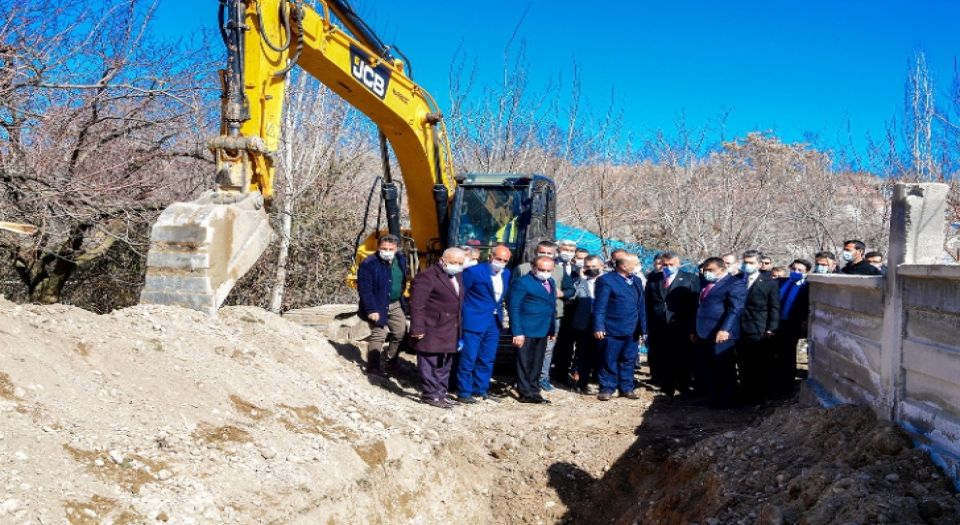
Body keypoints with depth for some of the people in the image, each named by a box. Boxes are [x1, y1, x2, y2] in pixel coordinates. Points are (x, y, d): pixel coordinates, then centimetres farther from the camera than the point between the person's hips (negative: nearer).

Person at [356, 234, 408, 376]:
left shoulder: (400, 260, 2)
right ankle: (373, 367, 11)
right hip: (378, 306, -7)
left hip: (396, 305, 7)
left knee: (401, 332, 13)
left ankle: (388, 361, 32)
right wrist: (371, 310, -23)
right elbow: (364, 289, -21)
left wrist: (402, 299, 15)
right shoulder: (368, 264, -20)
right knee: (379, 336, -4)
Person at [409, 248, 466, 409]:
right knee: (430, 364, 0)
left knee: (444, 365, 14)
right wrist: (418, 329, -20)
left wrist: (459, 329, 15)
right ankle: (430, 394, 9)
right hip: (431, 331, -8)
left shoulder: (457, 277, 13)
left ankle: (440, 393, 24)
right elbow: (417, 305, -17)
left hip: (449, 332, 8)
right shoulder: (427, 277, -14)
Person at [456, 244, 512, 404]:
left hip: (494, 323, 6)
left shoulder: (506, 274, 7)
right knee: (468, 359, -2)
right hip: (475, 322, -6)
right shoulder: (474, 271, -13)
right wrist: (462, 317, -7)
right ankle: (463, 393, 8)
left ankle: (481, 390, 25)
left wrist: (500, 315, 8)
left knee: (487, 360, 13)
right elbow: (459, 294, -8)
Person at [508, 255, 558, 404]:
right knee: (524, 363, 2)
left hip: (542, 330, 7)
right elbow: (514, 307, -13)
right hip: (526, 331, -7)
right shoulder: (522, 283, -11)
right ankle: (526, 393, 9)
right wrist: (517, 332, -18)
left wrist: (552, 329, 12)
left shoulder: (551, 283, 13)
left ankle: (534, 391, 24)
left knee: (537, 364, 15)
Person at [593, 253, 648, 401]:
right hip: (612, 330, -6)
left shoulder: (636, 281, 9)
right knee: (609, 361, 4)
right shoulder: (606, 281, -10)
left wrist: (643, 327, 9)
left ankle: (626, 388, 22)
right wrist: (598, 327, -17)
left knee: (628, 361, 12)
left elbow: (640, 306, 12)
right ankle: (607, 388, 14)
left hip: (632, 330, 6)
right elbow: (599, 306, -12)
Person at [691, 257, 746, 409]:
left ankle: (725, 401, 12)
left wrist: (725, 329, -29)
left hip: (721, 335, -8)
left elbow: (736, 309, -19)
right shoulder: (707, 284, 19)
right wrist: (694, 330, 22)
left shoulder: (735, 283, -8)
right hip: (703, 334, 8)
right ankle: (712, 398, 22)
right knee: (705, 369, 11)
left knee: (724, 370, 1)